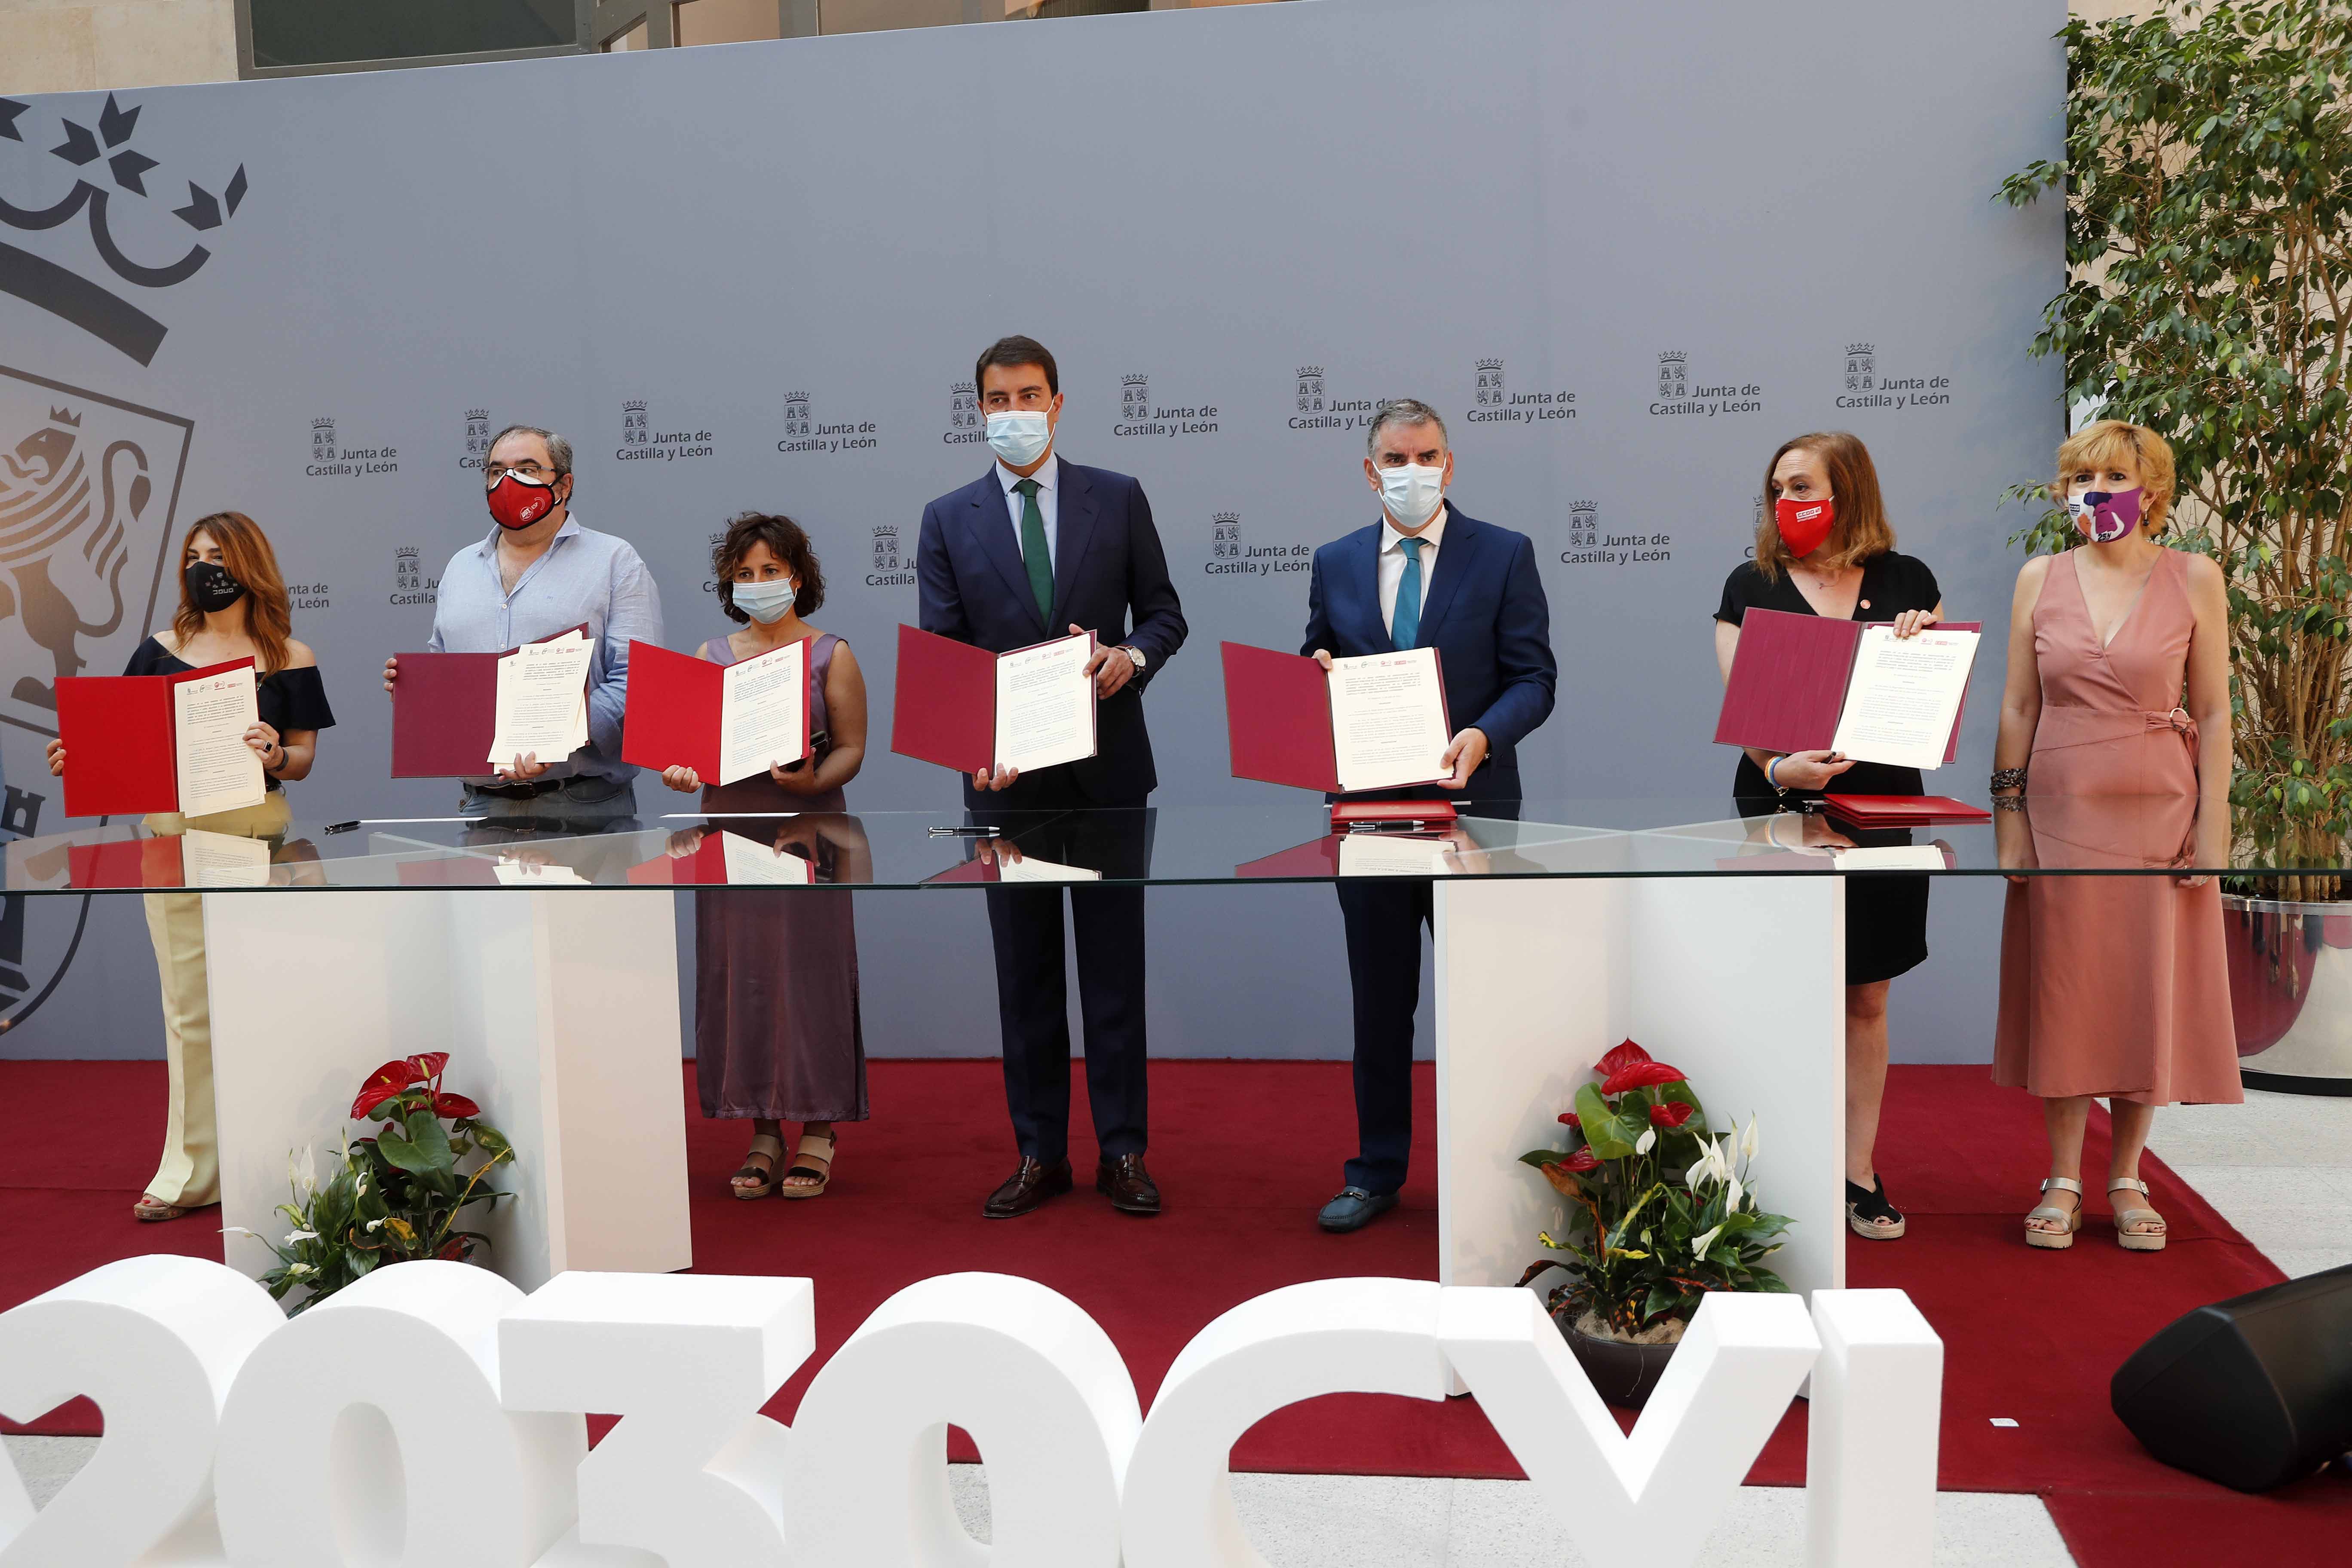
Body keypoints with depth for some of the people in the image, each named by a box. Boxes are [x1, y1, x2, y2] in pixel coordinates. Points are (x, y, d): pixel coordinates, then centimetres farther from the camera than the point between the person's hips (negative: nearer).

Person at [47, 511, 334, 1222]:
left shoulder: (289, 660, 5)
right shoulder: (162, 649, 12)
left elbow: (303, 759, 2)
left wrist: (274, 756, -19)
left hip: (254, 835, -2)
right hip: (173, 832, 2)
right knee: (187, 1004, 5)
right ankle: (191, 1168, 11)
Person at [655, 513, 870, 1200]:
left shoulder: (830, 655, 2)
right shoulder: (712, 655, 12)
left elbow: (851, 749, -3)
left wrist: (812, 781, -21)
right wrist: (681, 772, -9)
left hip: (806, 832, -3)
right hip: (731, 830, 4)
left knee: (807, 970, -2)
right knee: (740, 975, 4)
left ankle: (818, 1132, 8)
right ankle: (764, 1134, 14)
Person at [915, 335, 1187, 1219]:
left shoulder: (1119, 500, 6)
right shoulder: (948, 520, 6)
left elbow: (1164, 613, 8)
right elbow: (941, 655, 2)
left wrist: (1131, 655, -15)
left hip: (1108, 765, 0)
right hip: (1005, 773, 1)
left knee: (1115, 961, 4)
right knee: (1024, 970, 7)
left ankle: (1123, 1153, 14)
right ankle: (1039, 1155, 18)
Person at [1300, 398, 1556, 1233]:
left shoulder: (1505, 555, -1)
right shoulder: (1335, 564, 8)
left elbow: (1534, 677, -5)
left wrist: (1483, 736, -23)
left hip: (1471, 804, -2)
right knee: (1379, 1001, 12)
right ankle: (1376, 1173, 25)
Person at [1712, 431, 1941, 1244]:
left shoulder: (1907, 582, 8)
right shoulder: (1752, 585, 5)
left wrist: (1925, 643, -12)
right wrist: (1778, 767, -21)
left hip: (1881, 811, 2)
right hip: (1781, 812, -2)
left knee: (1866, 999, 8)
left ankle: (1859, 1173, 18)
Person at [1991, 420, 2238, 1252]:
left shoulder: (2193, 579, 1)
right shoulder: (2041, 578, 5)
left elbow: (2213, 713, 1)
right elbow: (2017, 707, 6)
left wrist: (2213, 824, -5)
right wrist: (2009, 817, 0)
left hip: (2159, 810, -1)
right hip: (2061, 809, 1)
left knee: (2150, 991, 4)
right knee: (2062, 989, 3)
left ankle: (2127, 1179, 19)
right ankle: (2063, 1180, 15)